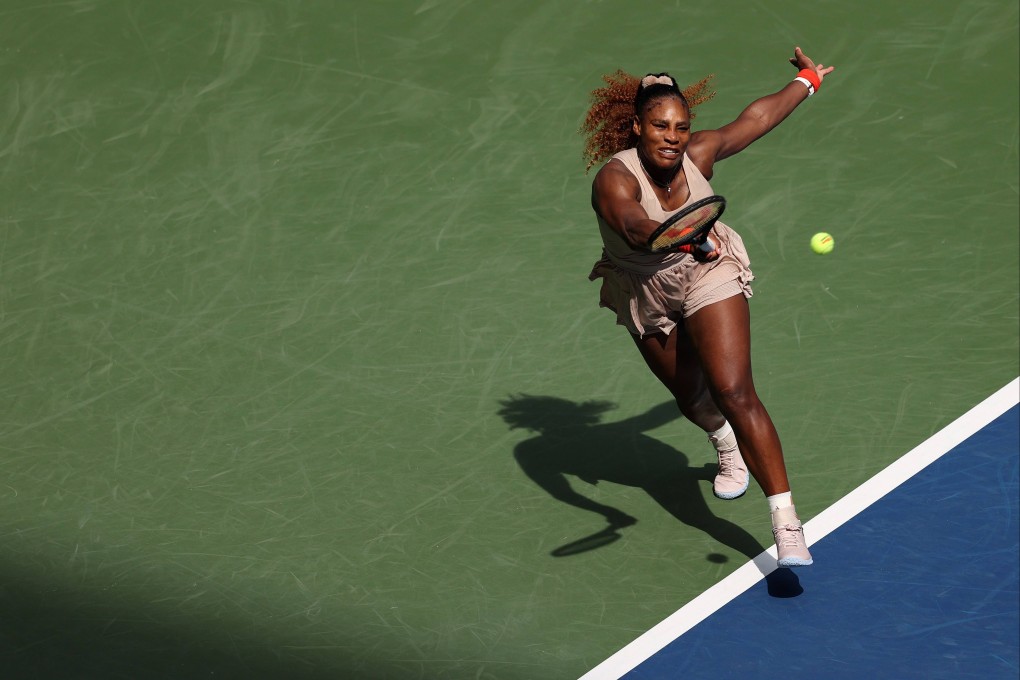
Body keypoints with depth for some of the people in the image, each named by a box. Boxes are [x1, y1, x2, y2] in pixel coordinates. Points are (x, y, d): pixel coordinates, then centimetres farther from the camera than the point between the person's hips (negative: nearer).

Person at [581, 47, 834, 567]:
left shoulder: (699, 153, -21)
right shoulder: (614, 180, -32)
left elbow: (756, 118, -1)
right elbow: (636, 227, -55)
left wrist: (805, 81, 13)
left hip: (709, 277, 0)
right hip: (646, 297, 1)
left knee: (734, 393, -18)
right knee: (690, 397, 21)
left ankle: (785, 522, -19)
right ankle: (727, 447, 59)